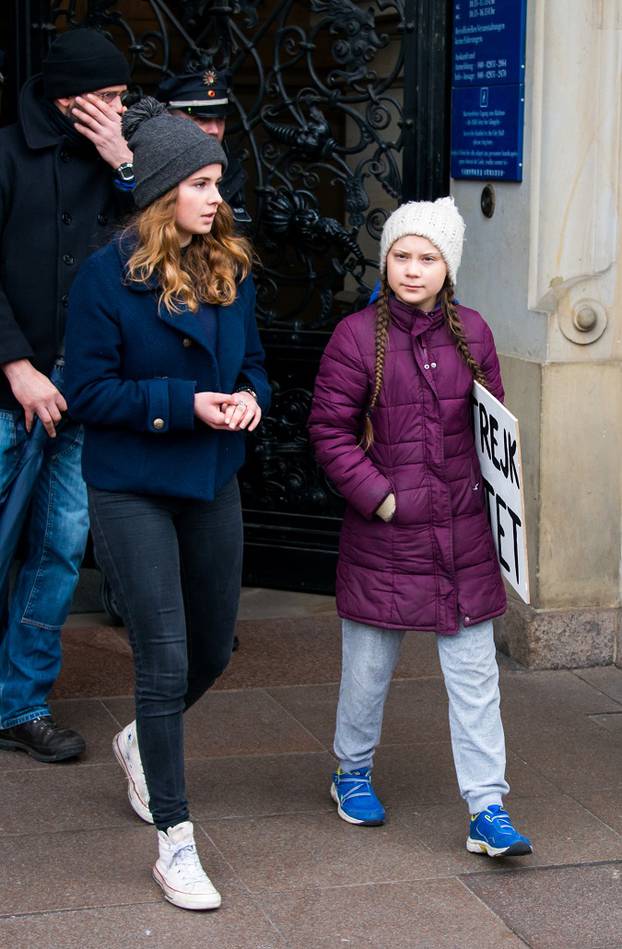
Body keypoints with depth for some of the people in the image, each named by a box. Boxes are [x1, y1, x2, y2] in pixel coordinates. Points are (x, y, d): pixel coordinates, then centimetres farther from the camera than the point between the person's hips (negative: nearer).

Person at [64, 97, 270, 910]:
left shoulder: (231, 270, 4)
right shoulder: (107, 276, -13)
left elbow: (253, 365, 15)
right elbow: (89, 392, -12)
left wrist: (249, 398, -9)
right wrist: (186, 404, -21)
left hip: (213, 484, 6)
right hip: (132, 490, -6)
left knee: (213, 652, 16)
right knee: (165, 660, -6)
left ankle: (141, 743, 47)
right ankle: (174, 844, 5)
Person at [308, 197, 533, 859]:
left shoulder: (471, 332, 6)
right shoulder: (357, 335, -6)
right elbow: (330, 430, -5)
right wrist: (379, 497, -11)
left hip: (461, 533, 3)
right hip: (382, 534, -2)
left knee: (474, 672, 1)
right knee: (369, 666, 11)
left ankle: (487, 809, 6)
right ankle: (352, 772, 35)